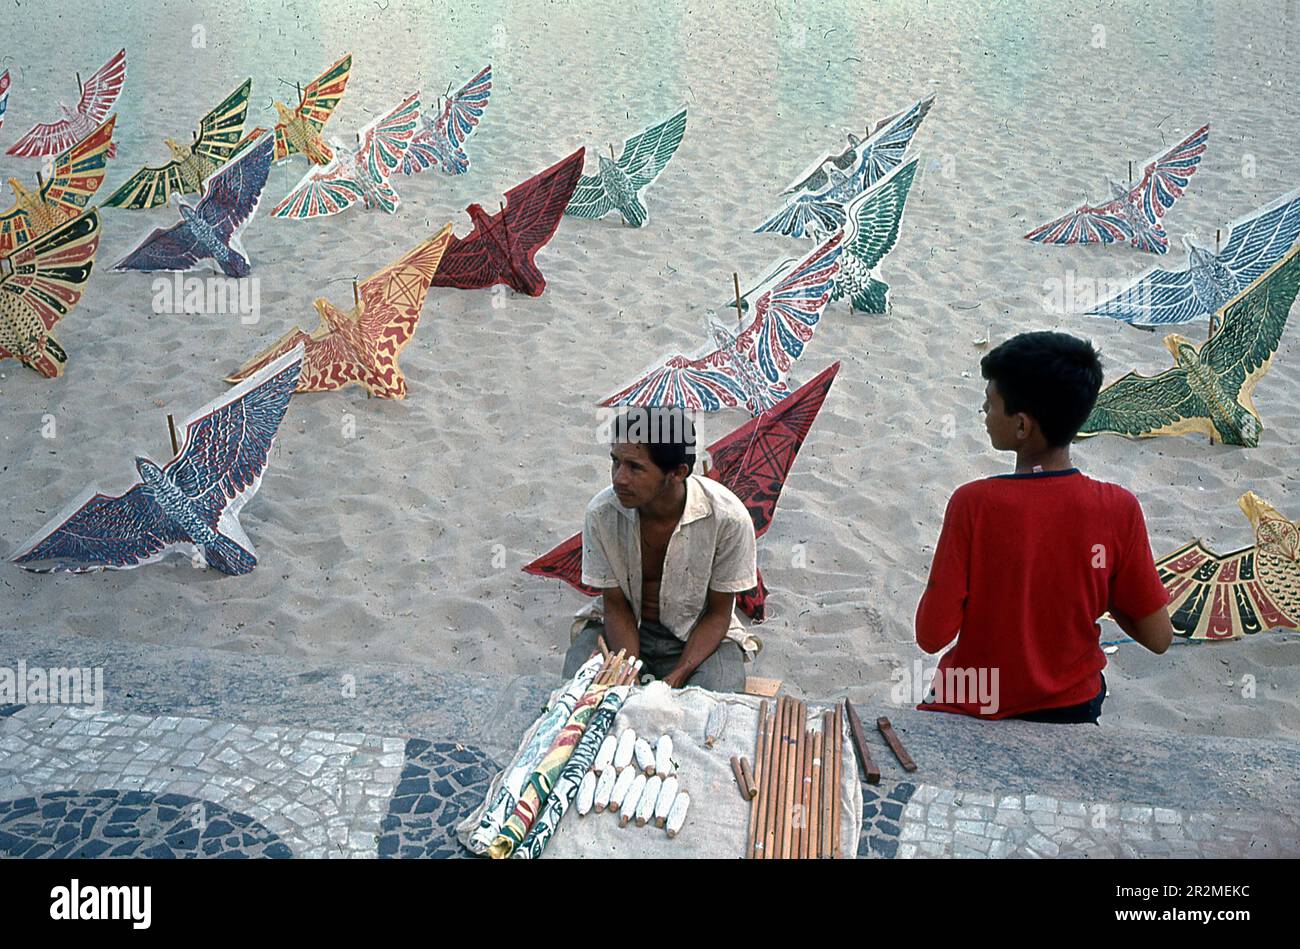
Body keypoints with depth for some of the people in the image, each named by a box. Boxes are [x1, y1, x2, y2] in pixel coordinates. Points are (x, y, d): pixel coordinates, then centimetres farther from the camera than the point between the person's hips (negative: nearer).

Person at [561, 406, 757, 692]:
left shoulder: (728, 518, -24)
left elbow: (718, 612, -11)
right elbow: (616, 605, -8)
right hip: (626, 629, 1)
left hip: (698, 635, -1)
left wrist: (678, 676, -23)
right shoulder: (601, 513, -19)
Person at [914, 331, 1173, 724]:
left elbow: (931, 636, -20)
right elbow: (1158, 637, -8)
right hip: (1072, 709, 3)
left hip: (973, 710, -3)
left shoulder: (973, 504, -23)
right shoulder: (1119, 508, -16)